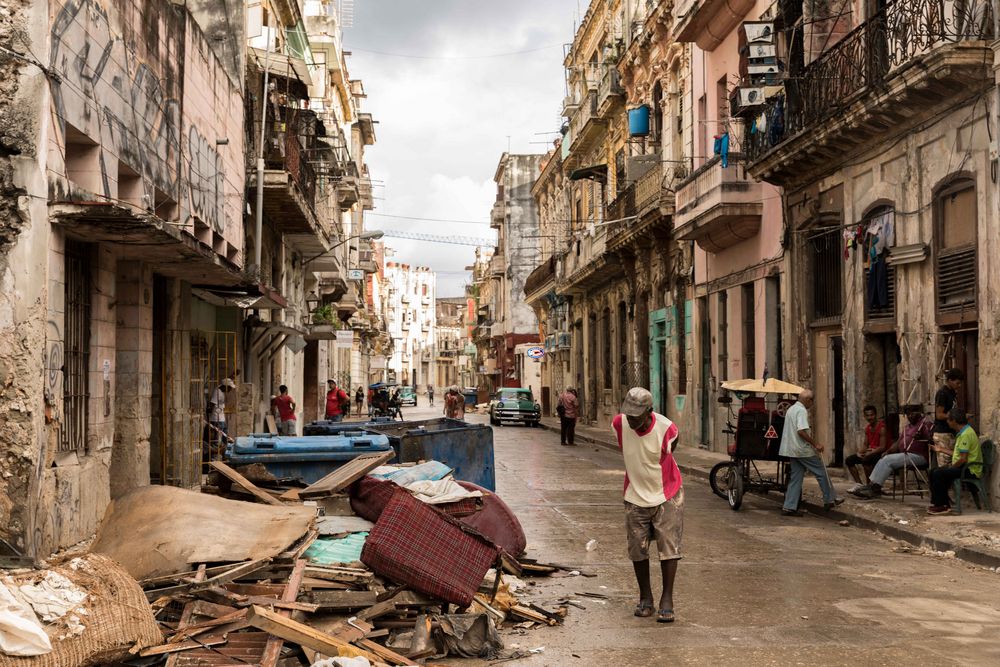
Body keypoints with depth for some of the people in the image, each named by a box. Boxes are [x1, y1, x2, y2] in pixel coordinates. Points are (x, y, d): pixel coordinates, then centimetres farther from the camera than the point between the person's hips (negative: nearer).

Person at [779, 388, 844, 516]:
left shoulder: (791, 409, 16)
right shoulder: (802, 411, -15)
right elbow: (801, 431, -26)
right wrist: (815, 444, -20)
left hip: (792, 450, 9)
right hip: (803, 450, -9)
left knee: (795, 478, 9)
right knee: (821, 473, 6)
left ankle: (789, 507, 4)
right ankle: (829, 500, 16)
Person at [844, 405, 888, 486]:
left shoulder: (882, 427, -16)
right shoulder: (867, 428, 10)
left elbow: (882, 447, -21)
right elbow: (865, 445, 16)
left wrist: (869, 453, -24)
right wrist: (859, 452, -4)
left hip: (880, 454, -9)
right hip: (870, 452, 9)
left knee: (865, 460, -37)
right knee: (848, 460, 0)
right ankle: (859, 484, 2)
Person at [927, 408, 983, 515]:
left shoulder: (965, 434, -19)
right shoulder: (962, 432, 15)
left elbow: (963, 459, -23)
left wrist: (951, 467, -11)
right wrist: (942, 449, 28)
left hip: (970, 469, -11)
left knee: (938, 474, -21)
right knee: (934, 472, 6)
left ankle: (941, 506, -11)